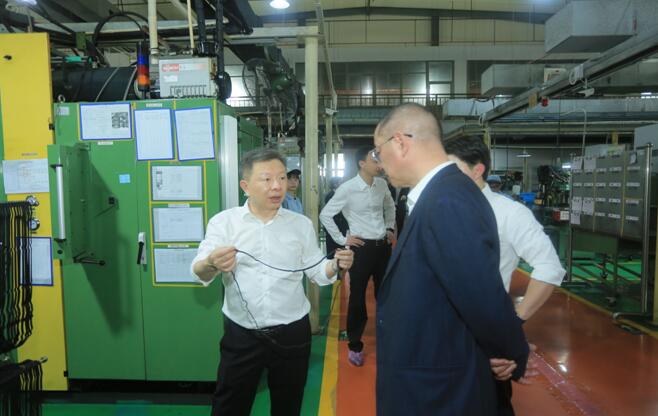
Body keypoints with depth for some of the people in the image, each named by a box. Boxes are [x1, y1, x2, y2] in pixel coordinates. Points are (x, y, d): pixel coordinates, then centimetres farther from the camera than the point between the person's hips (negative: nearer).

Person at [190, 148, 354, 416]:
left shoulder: (301, 224, 3)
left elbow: (317, 272, 5)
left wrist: (336, 265, -16)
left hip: (292, 334, 2)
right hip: (241, 336, -1)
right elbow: (198, 271, -15)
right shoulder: (224, 222, -5)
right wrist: (211, 264, -38)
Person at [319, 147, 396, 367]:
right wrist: (342, 240, -8)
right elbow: (325, 214, -8)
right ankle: (354, 346, 21)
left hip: (383, 245, 5)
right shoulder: (348, 188, -13)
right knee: (357, 297, 6)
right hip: (362, 247, -5)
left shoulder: (382, 184, 3)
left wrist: (390, 229, 13)